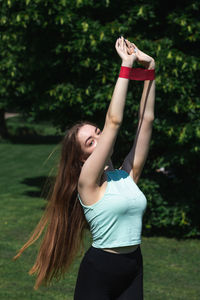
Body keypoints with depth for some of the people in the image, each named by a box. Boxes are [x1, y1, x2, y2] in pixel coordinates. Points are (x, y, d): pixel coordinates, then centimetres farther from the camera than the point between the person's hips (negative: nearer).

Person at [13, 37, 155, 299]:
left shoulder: (127, 175, 7)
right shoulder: (88, 181, -8)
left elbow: (146, 119, 4)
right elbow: (114, 121, -15)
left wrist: (149, 70, -1)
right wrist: (127, 66, -13)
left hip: (132, 270, 5)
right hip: (98, 271, -5)